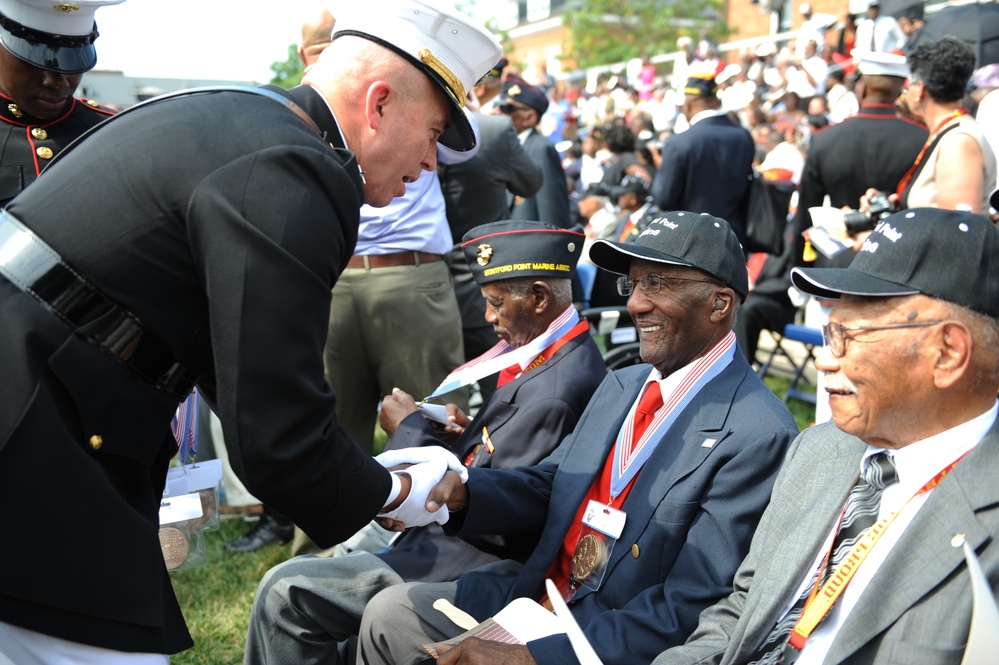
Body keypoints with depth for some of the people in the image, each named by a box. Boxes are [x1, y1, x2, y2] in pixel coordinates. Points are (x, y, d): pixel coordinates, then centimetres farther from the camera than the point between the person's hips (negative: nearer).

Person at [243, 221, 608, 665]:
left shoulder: (559, 387, -25)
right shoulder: (564, 358, 6)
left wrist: (411, 430, -11)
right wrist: (471, 439, -2)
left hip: (474, 563, -11)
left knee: (285, 593, -11)